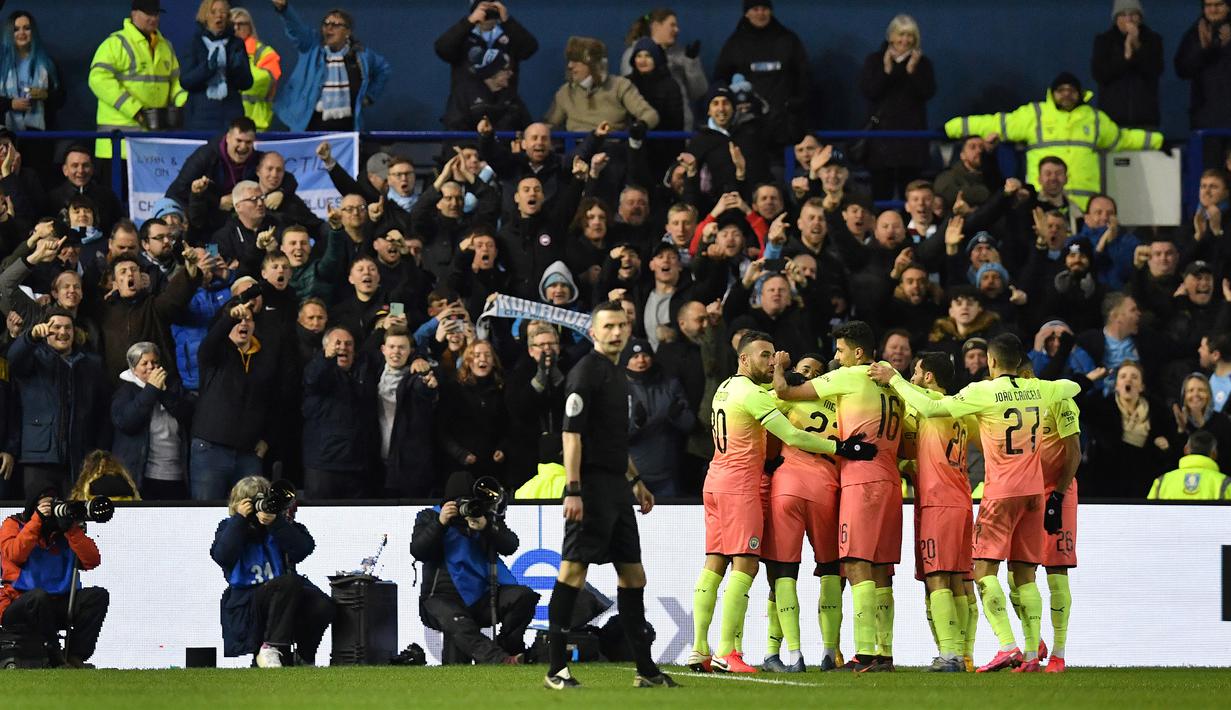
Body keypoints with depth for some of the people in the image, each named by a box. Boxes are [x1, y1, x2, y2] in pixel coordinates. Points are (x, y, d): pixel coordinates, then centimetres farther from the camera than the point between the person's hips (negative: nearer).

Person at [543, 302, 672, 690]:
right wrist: (573, 491, -23)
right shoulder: (585, 372, -9)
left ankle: (645, 669, 17)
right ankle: (556, 669, -9)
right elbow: (572, 434, -16)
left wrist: (635, 481, 29)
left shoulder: (617, 375, 19)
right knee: (572, 573, -9)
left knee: (633, 576, 11)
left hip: (616, 489, 10)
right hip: (592, 489, -10)